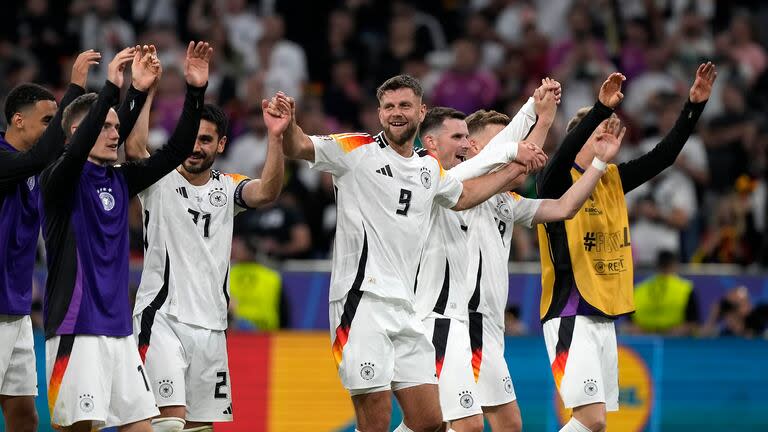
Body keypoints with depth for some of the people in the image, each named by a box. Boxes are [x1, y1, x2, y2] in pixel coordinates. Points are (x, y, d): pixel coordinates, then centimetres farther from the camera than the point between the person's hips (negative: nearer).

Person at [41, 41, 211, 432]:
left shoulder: (119, 180, 13)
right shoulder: (59, 181, -6)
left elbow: (175, 151, 10)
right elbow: (76, 151, -28)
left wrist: (196, 91, -3)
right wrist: (113, 88, -35)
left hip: (118, 329, 7)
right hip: (76, 330, -7)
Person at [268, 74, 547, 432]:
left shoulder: (430, 167, 18)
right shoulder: (358, 150, 0)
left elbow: (463, 196, 38)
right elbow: (297, 147, -10)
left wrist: (514, 165, 40)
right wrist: (287, 125, -32)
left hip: (404, 307, 7)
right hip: (362, 302, -7)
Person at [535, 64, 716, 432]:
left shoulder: (613, 182, 13)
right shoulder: (558, 183, -8)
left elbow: (664, 154, 11)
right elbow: (564, 156, -29)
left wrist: (695, 105, -1)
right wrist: (601, 109, -41)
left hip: (604, 317, 8)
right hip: (570, 316, -8)